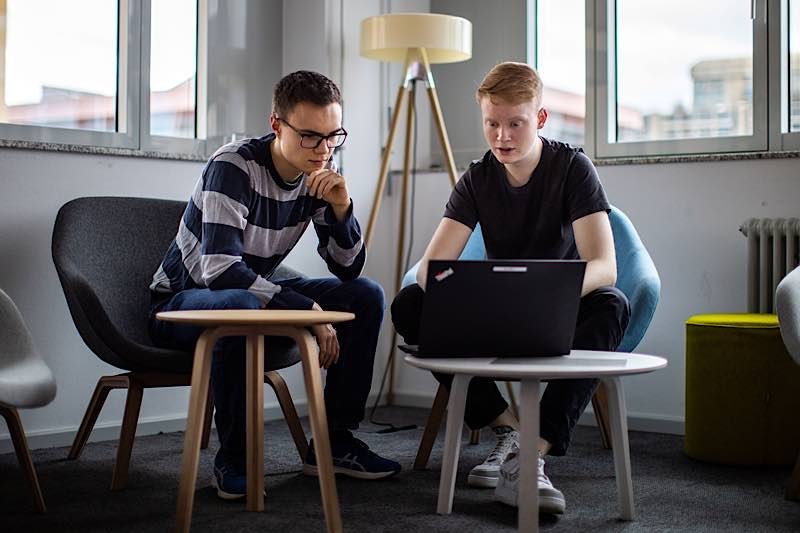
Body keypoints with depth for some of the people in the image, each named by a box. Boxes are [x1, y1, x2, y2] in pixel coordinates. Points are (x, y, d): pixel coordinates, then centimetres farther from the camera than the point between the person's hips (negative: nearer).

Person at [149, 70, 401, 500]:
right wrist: (308, 310, -35)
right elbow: (221, 270, -36)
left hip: (255, 293, 7)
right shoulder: (234, 167, -26)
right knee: (240, 304, -41)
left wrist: (341, 207, -22)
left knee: (366, 296, -8)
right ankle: (233, 458, -22)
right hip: (182, 301, -7)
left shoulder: (318, 174, -5)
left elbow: (348, 270, -4)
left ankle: (334, 441, 0)